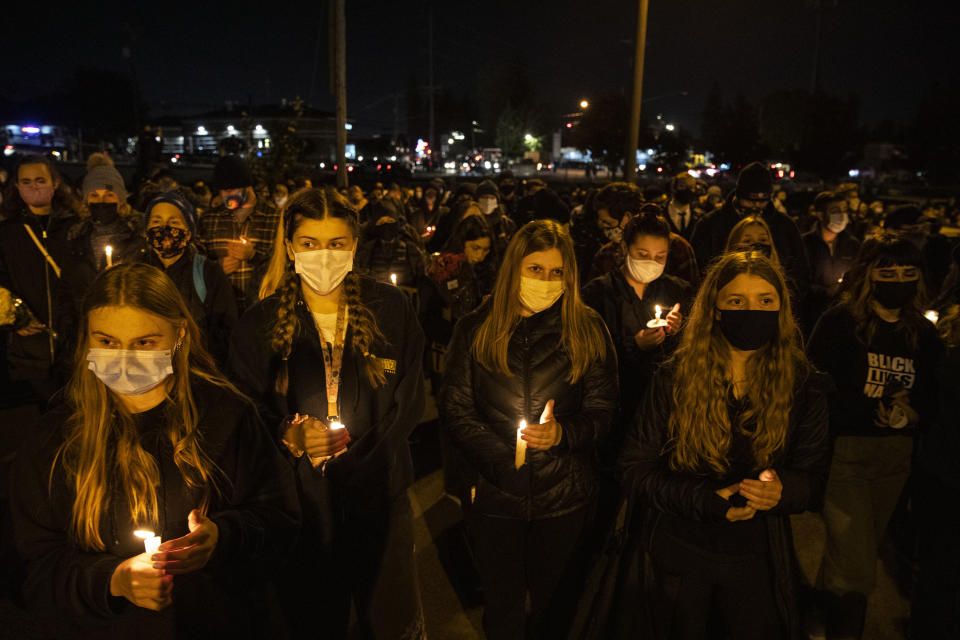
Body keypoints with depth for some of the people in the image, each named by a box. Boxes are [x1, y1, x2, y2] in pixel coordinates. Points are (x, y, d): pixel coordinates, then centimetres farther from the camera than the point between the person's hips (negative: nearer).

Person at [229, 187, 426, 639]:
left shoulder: (389, 309, -2)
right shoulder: (260, 323, -2)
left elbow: (408, 401, 1)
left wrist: (355, 448, -12)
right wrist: (291, 437, -21)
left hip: (377, 495, 1)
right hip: (301, 498, 0)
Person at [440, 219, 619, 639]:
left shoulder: (588, 330, -2)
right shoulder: (475, 329, -3)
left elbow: (602, 412, -1)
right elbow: (454, 411, -3)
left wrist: (562, 433, -21)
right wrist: (504, 462, -13)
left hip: (564, 498, 0)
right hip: (496, 494, 0)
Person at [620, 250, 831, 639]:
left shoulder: (803, 386, -6)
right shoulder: (674, 379, -11)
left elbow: (814, 478, -3)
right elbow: (636, 469, -10)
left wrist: (783, 490, -26)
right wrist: (707, 500, -23)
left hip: (758, 561, 1)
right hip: (680, 555, 0)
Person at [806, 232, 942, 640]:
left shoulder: (923, 333, 6)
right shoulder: (839, 323, -10)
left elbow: (931, 397, 10)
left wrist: (911, 414, -10)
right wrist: (875, 409, -20)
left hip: (895, 457, 5)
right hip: (844, 451, -5)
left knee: (850, 557, 20)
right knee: (856, 571, -10)